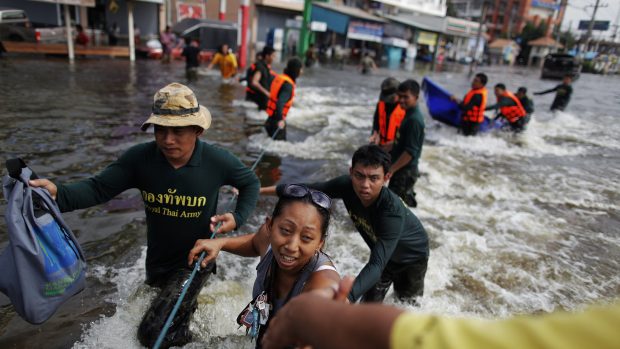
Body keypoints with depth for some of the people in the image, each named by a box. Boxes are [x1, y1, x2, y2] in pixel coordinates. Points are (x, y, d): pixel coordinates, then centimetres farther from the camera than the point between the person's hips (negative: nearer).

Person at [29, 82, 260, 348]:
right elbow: (99, 188, -21)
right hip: (157, 259, 4)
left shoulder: (217, 161, -24)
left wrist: (238, 218, -21)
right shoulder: (139, 158, -19)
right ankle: (187, 304, 68)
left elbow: (250, 182, -7)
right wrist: (58, 194, -41)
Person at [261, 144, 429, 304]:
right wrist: (267, 189, -9)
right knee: (369, 303, 9)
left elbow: (376, 264, -53)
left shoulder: (393, 212, -45)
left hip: (412, 255, -3)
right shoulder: (347, 185, -31)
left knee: (406, 295, 22)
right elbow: (312, 189, -16)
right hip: (383, 251, 3)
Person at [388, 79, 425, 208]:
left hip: (405, 171, -10)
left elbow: (410, 152, -25)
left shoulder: (414, 119, -22)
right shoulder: (410, 114, 8)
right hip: (404, 169, 10)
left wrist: (392, 169, -23)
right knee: (405, 200, 21)